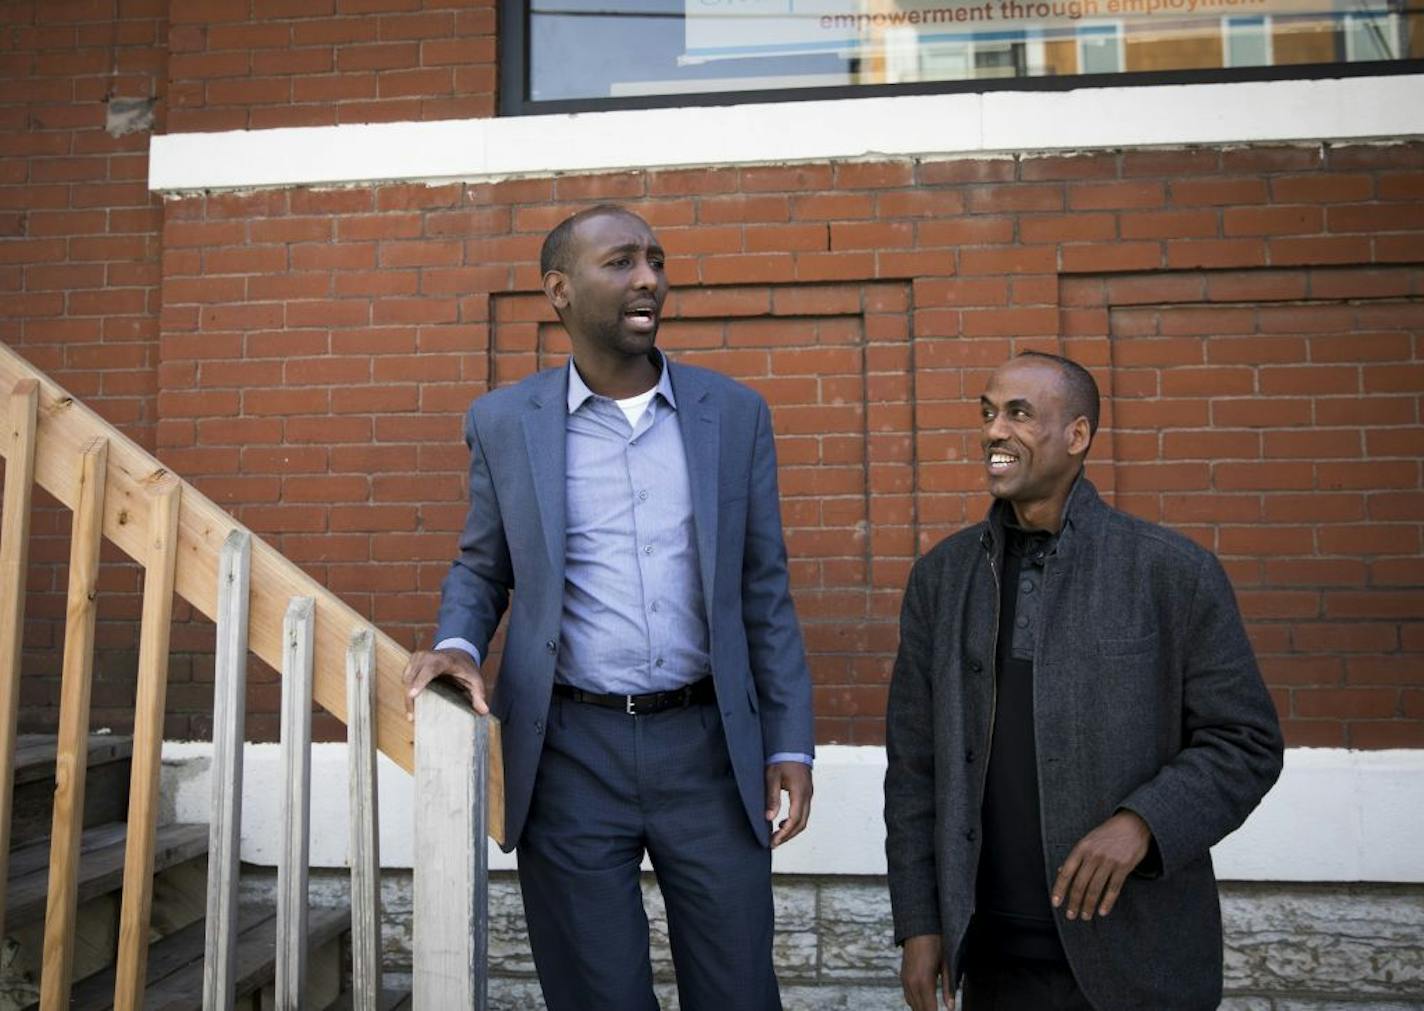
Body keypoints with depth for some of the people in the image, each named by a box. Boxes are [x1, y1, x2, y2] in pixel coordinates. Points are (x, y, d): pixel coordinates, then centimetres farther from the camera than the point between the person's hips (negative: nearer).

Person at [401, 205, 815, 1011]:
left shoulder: (735, 412, 2)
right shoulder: (503, 421, 1)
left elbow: (765, 593, 5)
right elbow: (481, 570, 13)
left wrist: (789, 742, 1)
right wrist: (458, 645, -9)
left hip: (709, 748, 1)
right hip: (570, 753, 0)